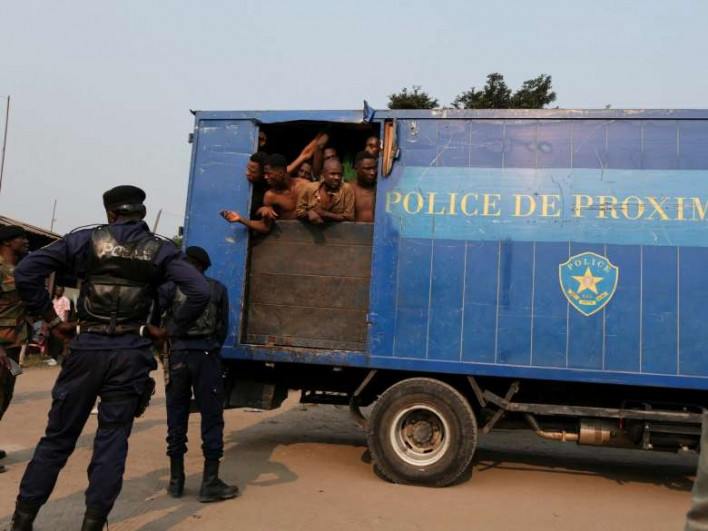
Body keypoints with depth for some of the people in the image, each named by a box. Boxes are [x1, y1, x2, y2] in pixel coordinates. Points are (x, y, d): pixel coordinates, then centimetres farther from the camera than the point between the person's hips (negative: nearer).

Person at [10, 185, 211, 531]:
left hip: (87, 348, 1)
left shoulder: (86, 239, 2)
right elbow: (200, 292, -8)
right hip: (131, 354, 0)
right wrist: (169, 330, 1)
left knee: (58, 436, 13)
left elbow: (26, 272, -4)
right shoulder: (159, 250, 2)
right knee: (112, 440, 9)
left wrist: (51, 319, 3)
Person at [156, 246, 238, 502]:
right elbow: (222, 328, 9)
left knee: (176, 417, 11)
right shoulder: (218, 288, 8)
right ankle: (210, 483, 4)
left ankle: (176, 480, 18)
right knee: (211, 417, 3)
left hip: (178, 355, 1)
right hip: (206, 355, -1)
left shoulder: (170, 286, 6)